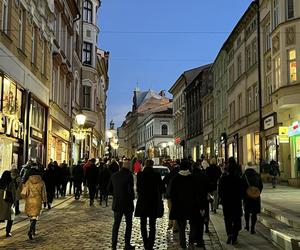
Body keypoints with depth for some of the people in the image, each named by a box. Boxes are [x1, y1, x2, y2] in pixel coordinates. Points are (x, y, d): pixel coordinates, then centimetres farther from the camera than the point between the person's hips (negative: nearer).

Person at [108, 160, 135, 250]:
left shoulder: (114, 175, 1)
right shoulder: (128, 176, -16)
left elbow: (109, 188, 8)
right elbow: (130, 189, -20)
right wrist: (132, 197, -1)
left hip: (116, 203, 4)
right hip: (127, 203, -4)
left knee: (116, 224, 12)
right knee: (129, 224, 12)